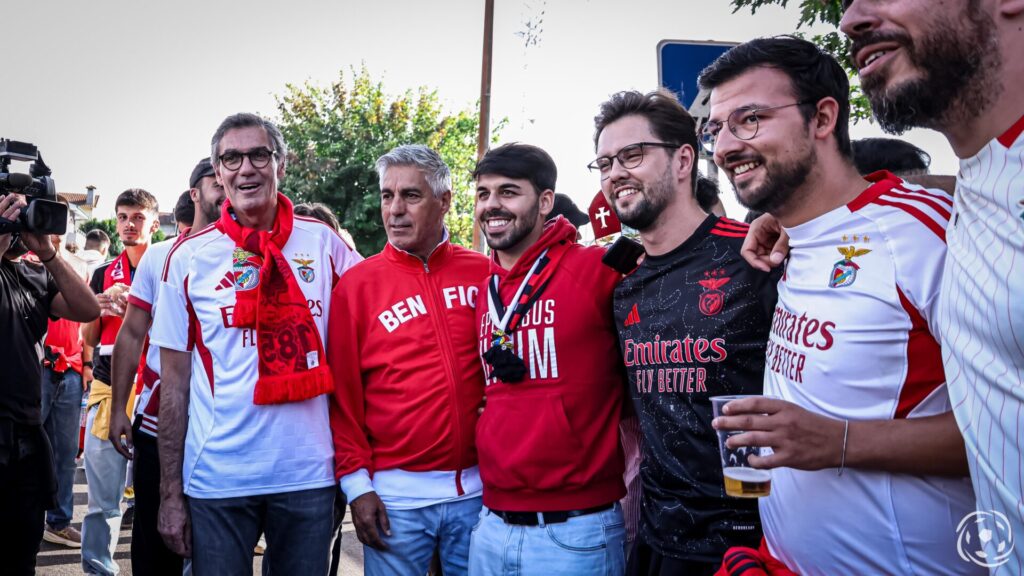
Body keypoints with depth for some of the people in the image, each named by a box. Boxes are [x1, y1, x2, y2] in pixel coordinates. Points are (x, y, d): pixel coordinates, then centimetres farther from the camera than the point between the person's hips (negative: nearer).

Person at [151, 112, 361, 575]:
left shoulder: (324, 243, 1)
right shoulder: (189, 257, -1)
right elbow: (174, 383, 1)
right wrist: (170, 493, 0)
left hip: (308, 472, 1)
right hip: (216, 477, -1)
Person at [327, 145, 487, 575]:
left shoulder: (485, 275, 2)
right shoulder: (357, 284, -1)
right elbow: (343, 392, -2)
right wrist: (356, 482, -6)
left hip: (480, 486, 2)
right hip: (396, 495, -1)